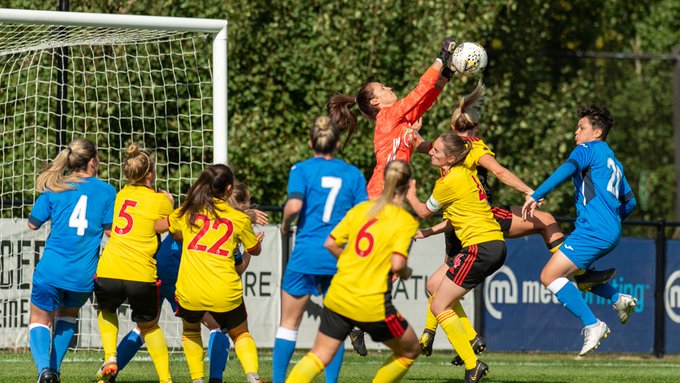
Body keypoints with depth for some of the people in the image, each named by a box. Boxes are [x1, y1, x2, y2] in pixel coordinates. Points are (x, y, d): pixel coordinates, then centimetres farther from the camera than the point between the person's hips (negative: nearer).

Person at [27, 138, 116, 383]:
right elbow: (110, 230, -2)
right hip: (84, 276, 1)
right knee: (67, 316, 28)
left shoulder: (55, 189, 1)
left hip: (51, 271, -1)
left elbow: (33, 223, 7)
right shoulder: (107, 191, 0)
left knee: (40, 321, 10)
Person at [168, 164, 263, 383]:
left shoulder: (188, 212, 7)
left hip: (190, 292, 1)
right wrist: (257, 240, 42)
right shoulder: (240, 219, 3)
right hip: (225, 294, -1)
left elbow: (175, 235, 28)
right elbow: (254, 250, 19)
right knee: (241, 334, 23)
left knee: (190, 331, 31)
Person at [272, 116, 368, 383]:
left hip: (306, 253, -2)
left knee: (289, 323, 8)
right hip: (341, 257, 2)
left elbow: (294, 205, -17)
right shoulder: (353, 174, 6)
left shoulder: (302, 169, -2)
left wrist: (285, 224, 3)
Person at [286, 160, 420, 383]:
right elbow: (397, 264, -17)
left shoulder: (361, 209, 8)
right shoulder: (406, 221, -7)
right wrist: (406, 273, 5)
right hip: (373, 304, -5)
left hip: (338, 297, 5)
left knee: (319, 356, 11)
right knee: (410, 351, 18)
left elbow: (330, 244, 8)